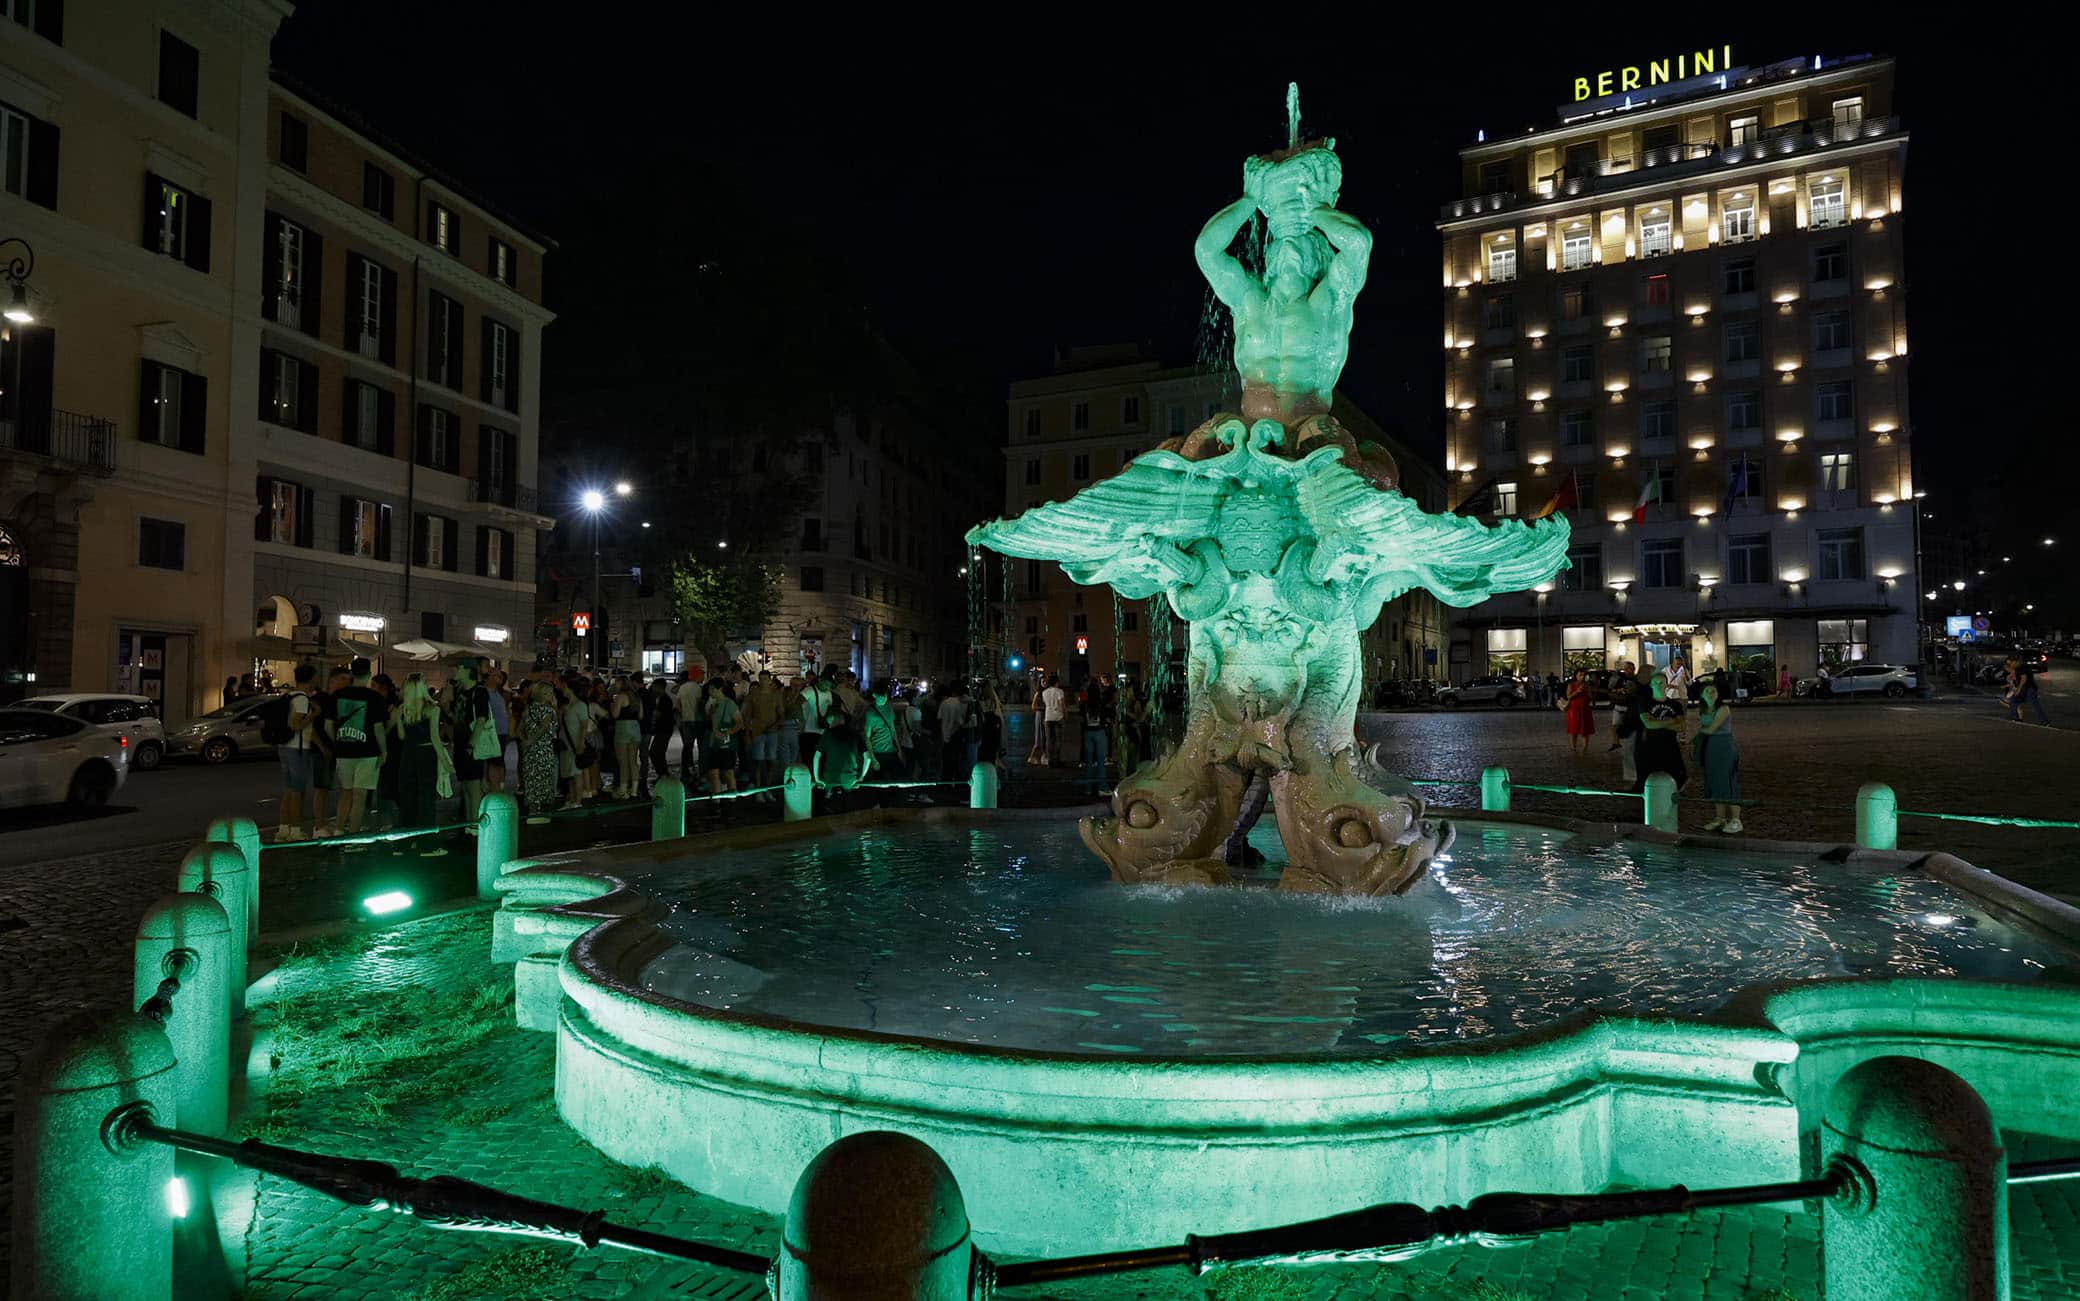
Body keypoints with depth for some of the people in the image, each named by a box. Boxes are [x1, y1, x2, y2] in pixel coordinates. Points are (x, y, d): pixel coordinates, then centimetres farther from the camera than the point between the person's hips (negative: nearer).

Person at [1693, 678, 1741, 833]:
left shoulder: (1723, 709, -14)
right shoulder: (1702, 710, 7)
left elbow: (1711, 729, -17)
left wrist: (1701, 729, 1)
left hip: (1725, 749, -7)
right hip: (1709, 749, 7)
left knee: (1728, 783, -3)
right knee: (1715, 784, 10)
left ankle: (1735, 821, 4)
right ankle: (1719, 818, 18)